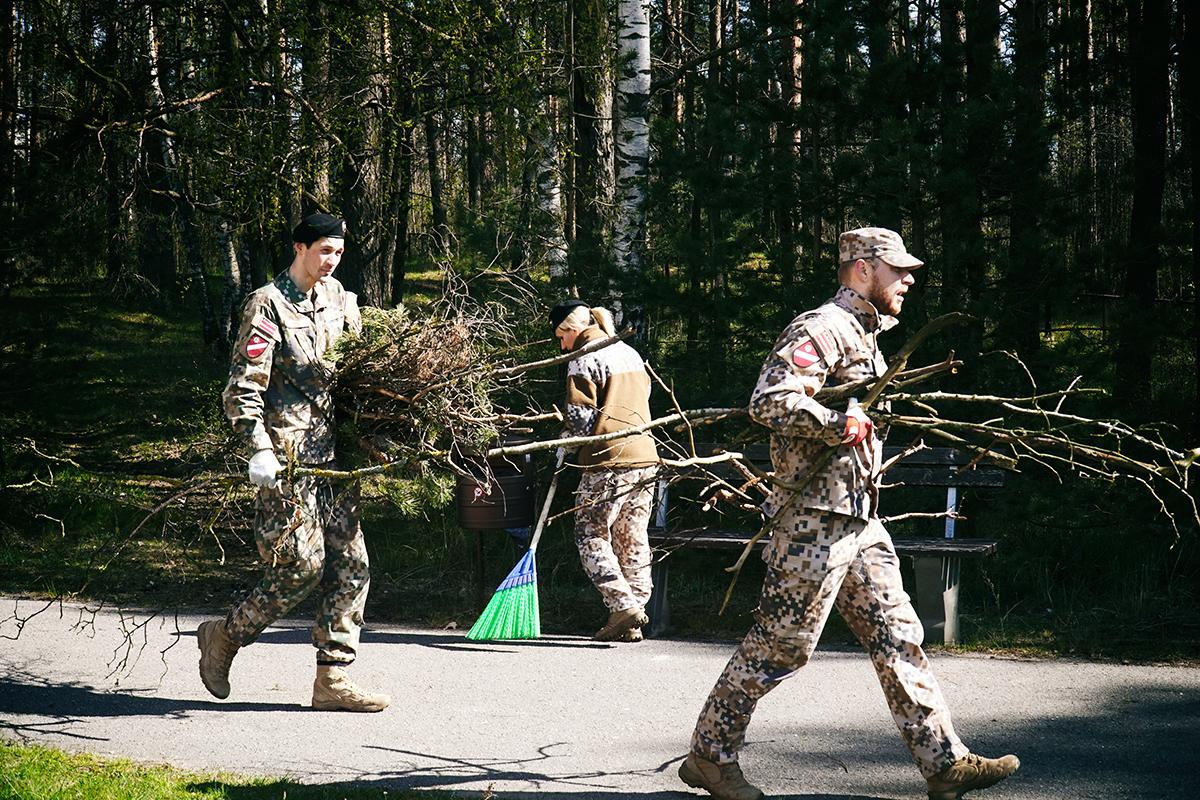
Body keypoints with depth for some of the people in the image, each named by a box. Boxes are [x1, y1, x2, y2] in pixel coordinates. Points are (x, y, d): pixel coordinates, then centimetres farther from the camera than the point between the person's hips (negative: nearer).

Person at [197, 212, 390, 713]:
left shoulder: (338, 298, 14)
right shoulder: (268, 305, -8)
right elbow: (243, 387, -13)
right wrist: (260, 450, -23)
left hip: (333, 453, 7)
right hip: (288, 458, -7)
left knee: (350, 566, 3)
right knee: (302, 565, -10)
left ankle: (332, 680, 8)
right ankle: (224, 637, 11)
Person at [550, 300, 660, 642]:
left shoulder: (584, 359, -5)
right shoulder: (631, 354, 19)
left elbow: (581, 416, -11)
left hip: (608, 460, -8)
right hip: (645, 456, 8)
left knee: (591, 537, 0)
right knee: (633, 540, 10)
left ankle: (623, 605, -14)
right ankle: (632, 623, 10)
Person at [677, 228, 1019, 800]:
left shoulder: (864, 336, 20)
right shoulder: (821, 330, -13)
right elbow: (770, 402, -25)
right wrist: (841, 425, -23)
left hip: (860, 521, 10)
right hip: (814, 520, -10)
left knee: (897, 638, 6)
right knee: (780, 645, -3)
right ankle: (708, 754, 8)